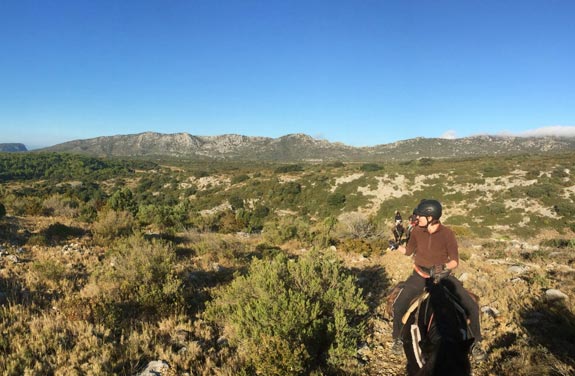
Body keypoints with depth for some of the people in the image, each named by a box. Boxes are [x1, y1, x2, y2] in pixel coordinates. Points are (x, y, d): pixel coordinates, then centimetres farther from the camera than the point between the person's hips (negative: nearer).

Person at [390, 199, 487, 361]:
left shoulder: (447, 233, -15)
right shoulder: (417, 231, -8)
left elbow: (455, 260, -10)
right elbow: (408, 251, 7)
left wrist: (446, 266, -30)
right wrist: (396, 245, -11)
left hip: (442, 276, -1)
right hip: (420, 276, 1)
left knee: (472, 307, -10)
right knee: (398, 306, -16)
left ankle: (476, 343, 16)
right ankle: (398, 339, 12)